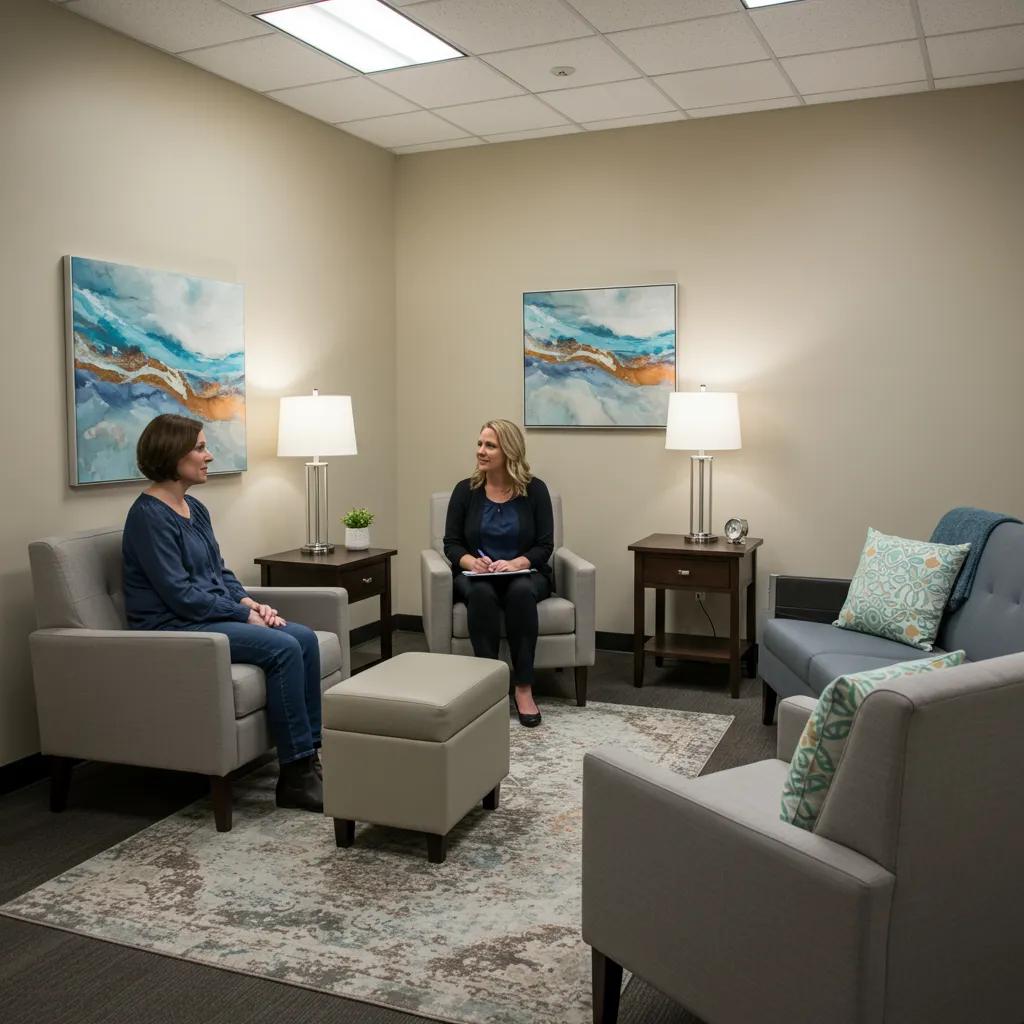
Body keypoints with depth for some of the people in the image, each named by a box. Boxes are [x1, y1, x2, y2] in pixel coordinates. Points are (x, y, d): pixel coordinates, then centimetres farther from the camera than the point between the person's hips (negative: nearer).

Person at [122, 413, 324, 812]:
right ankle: (296, 776, -19)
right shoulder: (148, 515, -14)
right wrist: (244, 615, -16)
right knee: (283, 648, -25)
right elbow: (180, 594, -19)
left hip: (216, 616, 9)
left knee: (304, 638, -11)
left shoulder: (195, 509, 13)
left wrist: (249, 602, -1)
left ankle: (310, 753, -6)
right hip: (175, 628, -9)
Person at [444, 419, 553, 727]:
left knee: (521, 591, -35)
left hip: (525, 574, -1)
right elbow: (451, 543, 1)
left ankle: (524, 688, -29)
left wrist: (516, 563, -23)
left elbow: (545, 545, -5)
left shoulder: (534, 489, -2)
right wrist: (470, 561, -21)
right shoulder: (465, 490, 1)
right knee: (481, 593, -35)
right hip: (475, 575, 1)